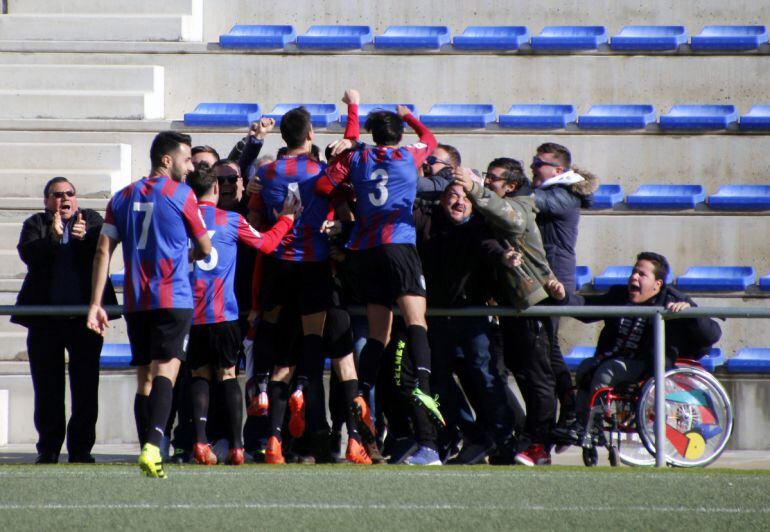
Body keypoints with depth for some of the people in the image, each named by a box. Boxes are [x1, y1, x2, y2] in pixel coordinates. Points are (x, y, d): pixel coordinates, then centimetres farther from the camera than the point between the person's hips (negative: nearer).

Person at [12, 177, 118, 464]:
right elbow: (28, 254, -9)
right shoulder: (35, 225, 9)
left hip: (84, 316, 0)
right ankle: (48, 448, 9)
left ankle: (81, 448, 3)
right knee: (47, 387, 3)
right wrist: (53, 236, -25)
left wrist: (85, 236, -26)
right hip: (45, 319, 0)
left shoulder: (90, 219, 10)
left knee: (85, 386, -2)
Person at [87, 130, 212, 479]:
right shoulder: (181, 195, -1)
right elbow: (205, 249, 7)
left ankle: (147, 452, 9)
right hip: (173, 300, -5)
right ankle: (152, 447, -32)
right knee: (165, 371, -13)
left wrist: (95, 304, 7)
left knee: (145, 378, 12)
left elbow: (103, 251, 7)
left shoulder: (123, 197, 12)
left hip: (135, 303, 5)